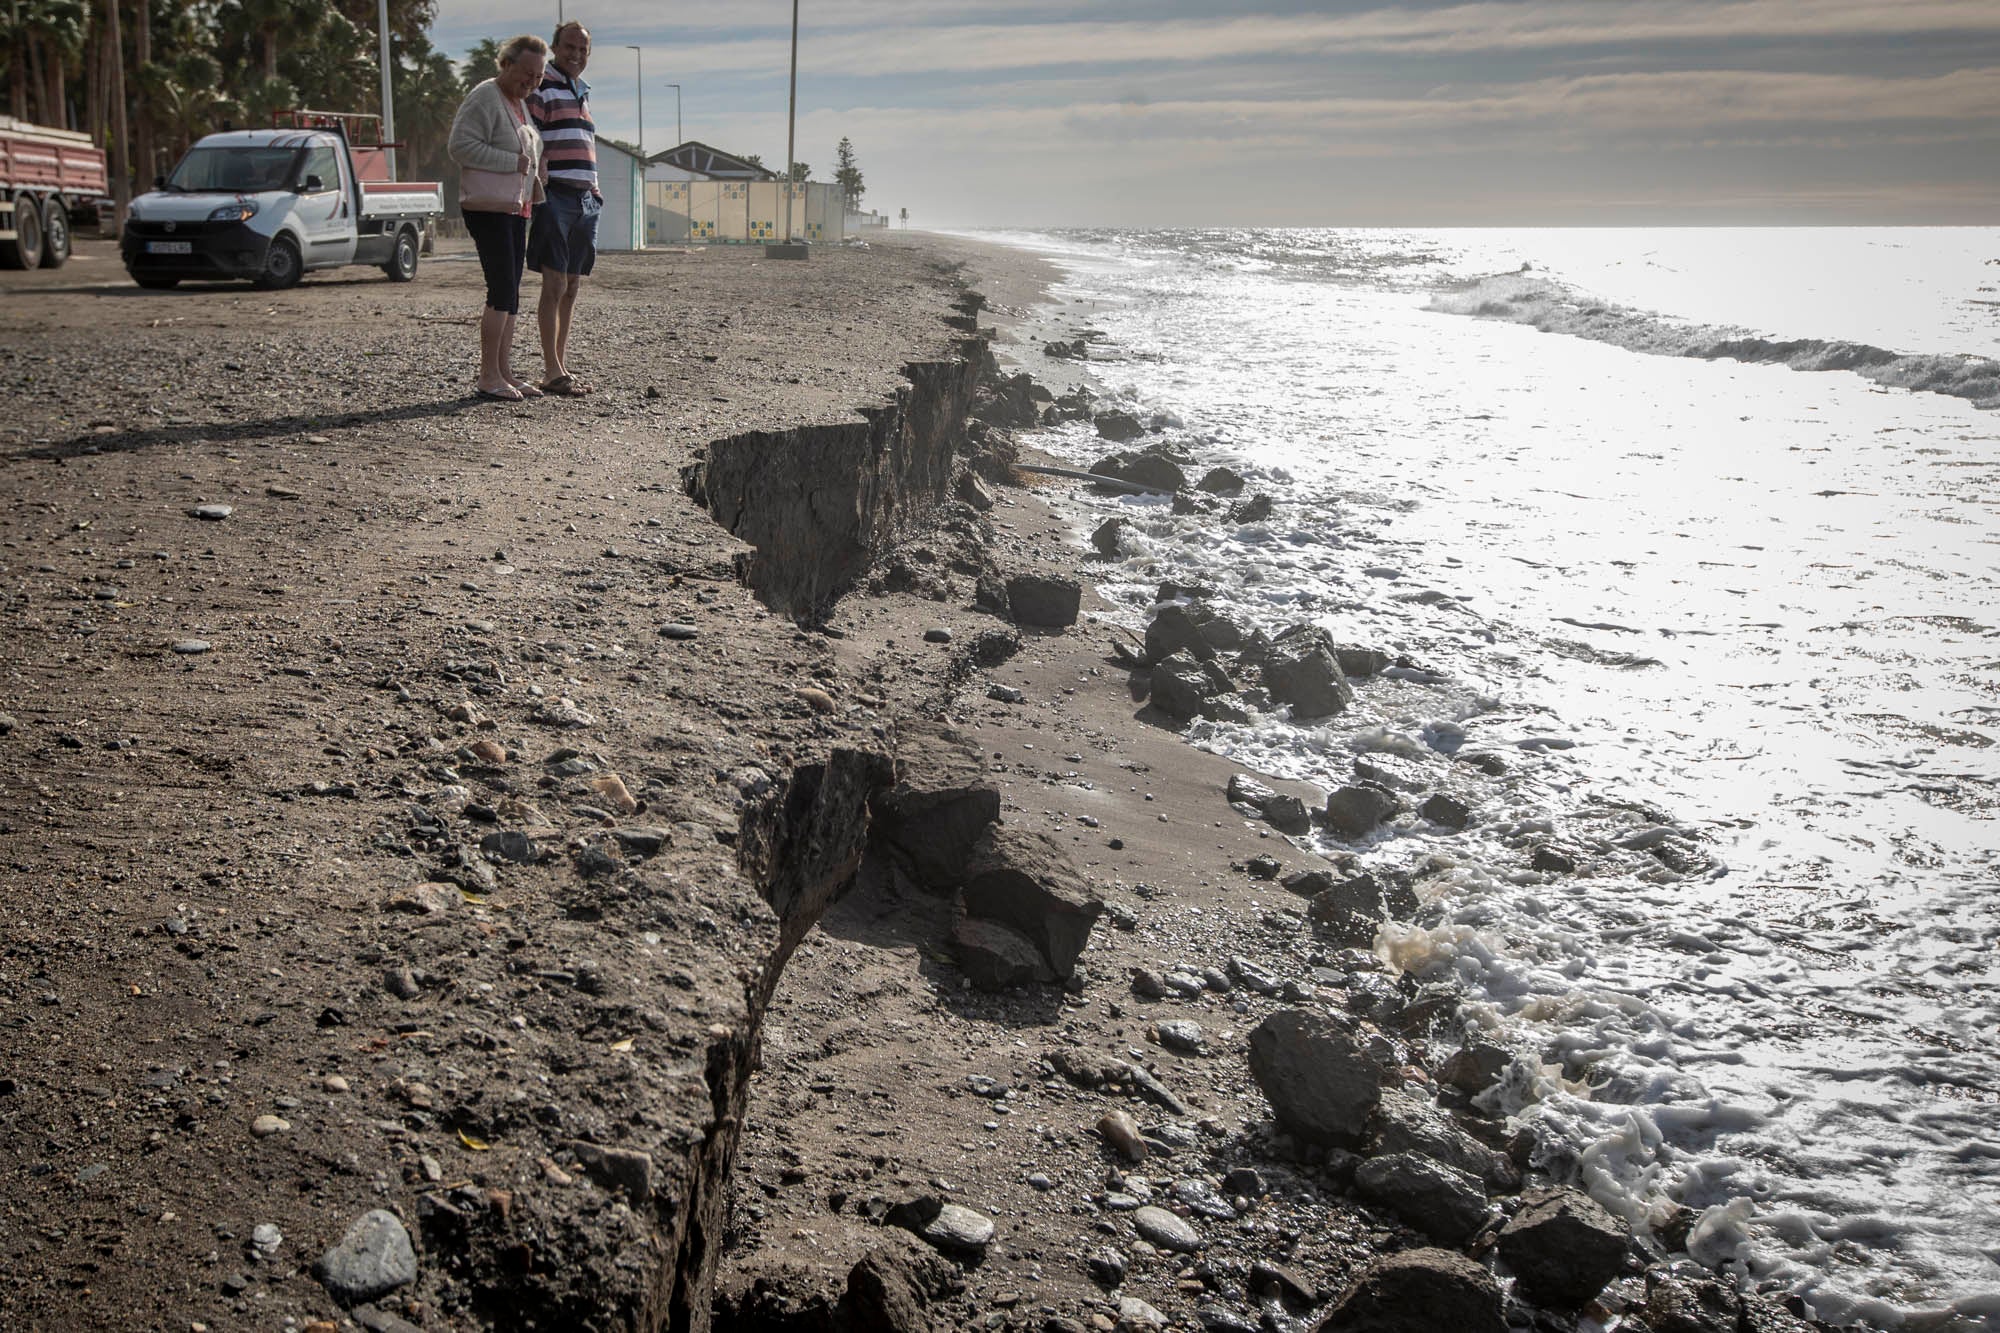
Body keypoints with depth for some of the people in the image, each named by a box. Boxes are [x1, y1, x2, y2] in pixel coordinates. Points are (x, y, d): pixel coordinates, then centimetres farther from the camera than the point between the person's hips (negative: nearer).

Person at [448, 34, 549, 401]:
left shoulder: (520, 103, 18)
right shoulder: (485, 98, -10)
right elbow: (459, 146, -19)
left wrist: (533, 177, 13)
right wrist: (513, 162, -20)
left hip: (515, 209, 9)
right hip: (488, 207, -9)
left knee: (510, 293, 9)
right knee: (503, 291, -13)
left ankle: (504, 372, 13)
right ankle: (488, 376, -9)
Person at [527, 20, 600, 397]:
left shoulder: (581, 93, 22)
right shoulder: (542, 88, -3)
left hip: (586, 199, 8)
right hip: (556, 196, -8)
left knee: (572, 287, 9)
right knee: (555, 285, -8)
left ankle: (561, 364, 15)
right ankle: (552, 371, -6)